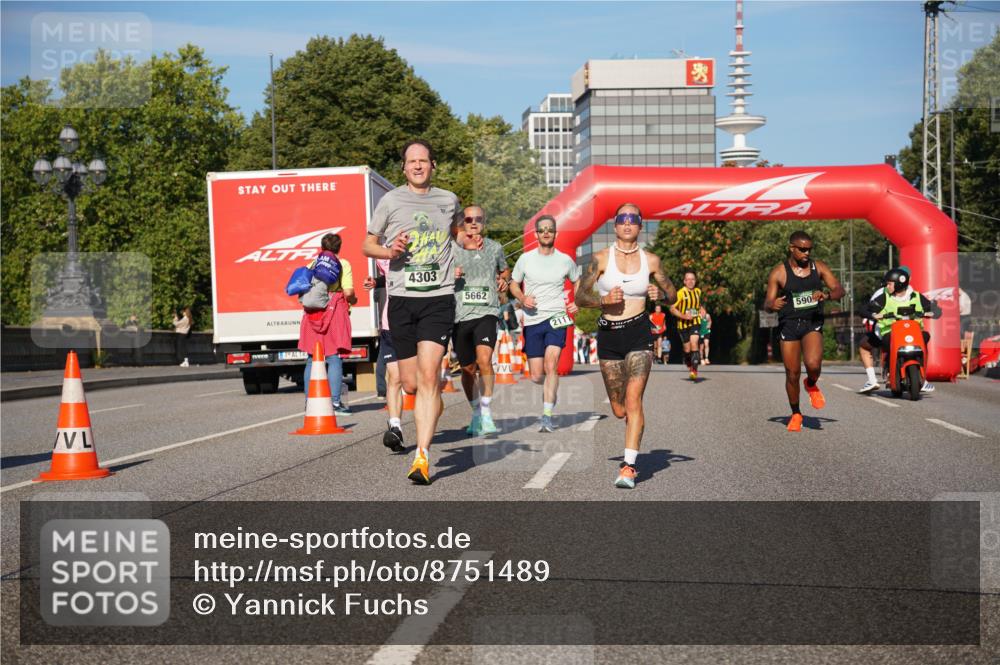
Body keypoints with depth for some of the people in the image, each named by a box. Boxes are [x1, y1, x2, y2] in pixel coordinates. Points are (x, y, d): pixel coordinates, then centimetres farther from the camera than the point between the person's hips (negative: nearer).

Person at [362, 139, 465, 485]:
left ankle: (422, 456, -17)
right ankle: (435, 403, 40)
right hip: (401, 298, 1)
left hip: (439, 297, 0)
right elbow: (367, 245, 11)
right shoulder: (391, 201, 5)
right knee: (411, 384, 3)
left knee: (428, 375, -15)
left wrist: (458, 261, 15)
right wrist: (390, 251, -10)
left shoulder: (448, 200, 10)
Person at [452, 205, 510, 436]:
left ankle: (486, 414, -17)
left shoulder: (494, 248, 9)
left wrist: (504, 280, 7)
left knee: (484, 359, -24)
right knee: (468, 369, 10)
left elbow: (505, 270, 29)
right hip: (460, 315, 1)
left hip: (486, 313, -1)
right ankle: (476, 414, 29)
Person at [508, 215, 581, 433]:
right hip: (532, 321, 2)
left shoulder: (565, 260, 5)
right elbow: (514, 284, 14)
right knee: (536, 376, 2)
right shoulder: (526, 259, 5)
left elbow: (578, 282, 21)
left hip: (557, 318, -2)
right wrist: (522, 298, -7)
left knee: (551, 365, -22)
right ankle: (552, 390, 39)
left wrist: (577, 303, 3)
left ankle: (547, 416, -23)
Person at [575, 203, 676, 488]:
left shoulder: (650, 260, 3)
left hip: (638, 333, -1)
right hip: (608, 335, 1)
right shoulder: (601, 258, 0)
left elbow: (672, 293, 16)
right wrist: (604, 300, -16)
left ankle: (628, 467, -19)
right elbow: (580, 297, 2)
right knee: (619, 410, 9)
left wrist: (659, 294, -7)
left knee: (633, 400, -17)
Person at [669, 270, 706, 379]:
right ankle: (689, 367, 33)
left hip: (695, 322, 2)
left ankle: (695, 371, -23)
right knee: (687, 348, 6)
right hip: (683, 324, -2)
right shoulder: (681, 293, -11)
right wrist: (683, 316, -21)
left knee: (694, 343, -18)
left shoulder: (698, 291, 7)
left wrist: (701, 309, 6)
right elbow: (672, 308, -9)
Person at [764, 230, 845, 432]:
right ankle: (795, 414, 23)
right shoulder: (779, 273, -2)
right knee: (792, 374, 1)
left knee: (813, 364, -24)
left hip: (812, 323, 1)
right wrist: (773, 305, -26)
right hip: (789, 324, -1)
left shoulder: (818, 267, 5)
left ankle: (812, 385, 12)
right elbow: (767, 304, -1)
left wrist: (826, 295, -20)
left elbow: (839, 290, 3)